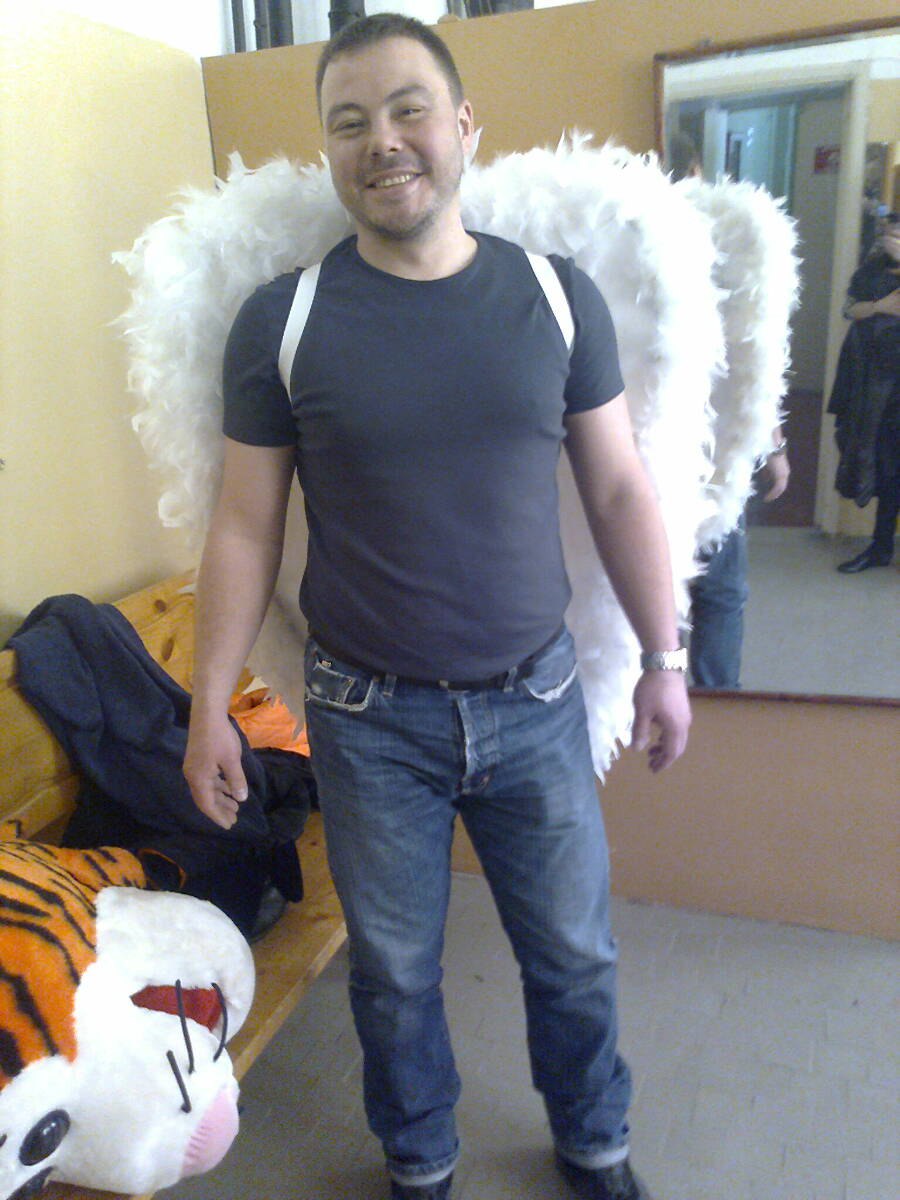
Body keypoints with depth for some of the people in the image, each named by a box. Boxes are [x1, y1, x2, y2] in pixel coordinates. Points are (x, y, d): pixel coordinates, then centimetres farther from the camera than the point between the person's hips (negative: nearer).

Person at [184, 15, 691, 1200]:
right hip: (368, 716, -1)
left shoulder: (558, 294, -2)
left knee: (575, 957, 18)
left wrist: (665, 659, 4)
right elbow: (245, 526, -3)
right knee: (394, 972, 17)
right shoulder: (280, 318, -6)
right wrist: (210, 705, -2)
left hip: (536, 700, 2)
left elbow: (620, 490, 3)